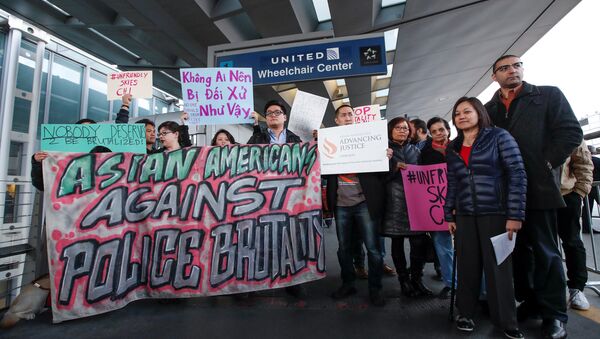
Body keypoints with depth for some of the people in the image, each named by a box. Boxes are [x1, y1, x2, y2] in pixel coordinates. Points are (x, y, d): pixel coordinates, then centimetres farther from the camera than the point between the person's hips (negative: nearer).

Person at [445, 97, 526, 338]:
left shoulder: (499, 136, -1)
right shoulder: (452, 148, 10)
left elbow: (517, 175, -7)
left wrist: (515, 215, -13)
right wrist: (448, 215, 8)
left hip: (496, 213, -3)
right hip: (464, 216, 3)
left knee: (498, 267, 4)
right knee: (467, 265, 9)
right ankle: (466, 313, 24)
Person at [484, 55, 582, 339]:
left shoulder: (548, 95, 6)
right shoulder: (489, 109, 12)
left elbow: (571, 132, -2)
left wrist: (547, 164, -8)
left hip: (538, 188, -3)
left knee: (545, 251, 4)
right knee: (518, 249, 12)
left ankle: (554, 313, 17)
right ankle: (529, 300, 26)